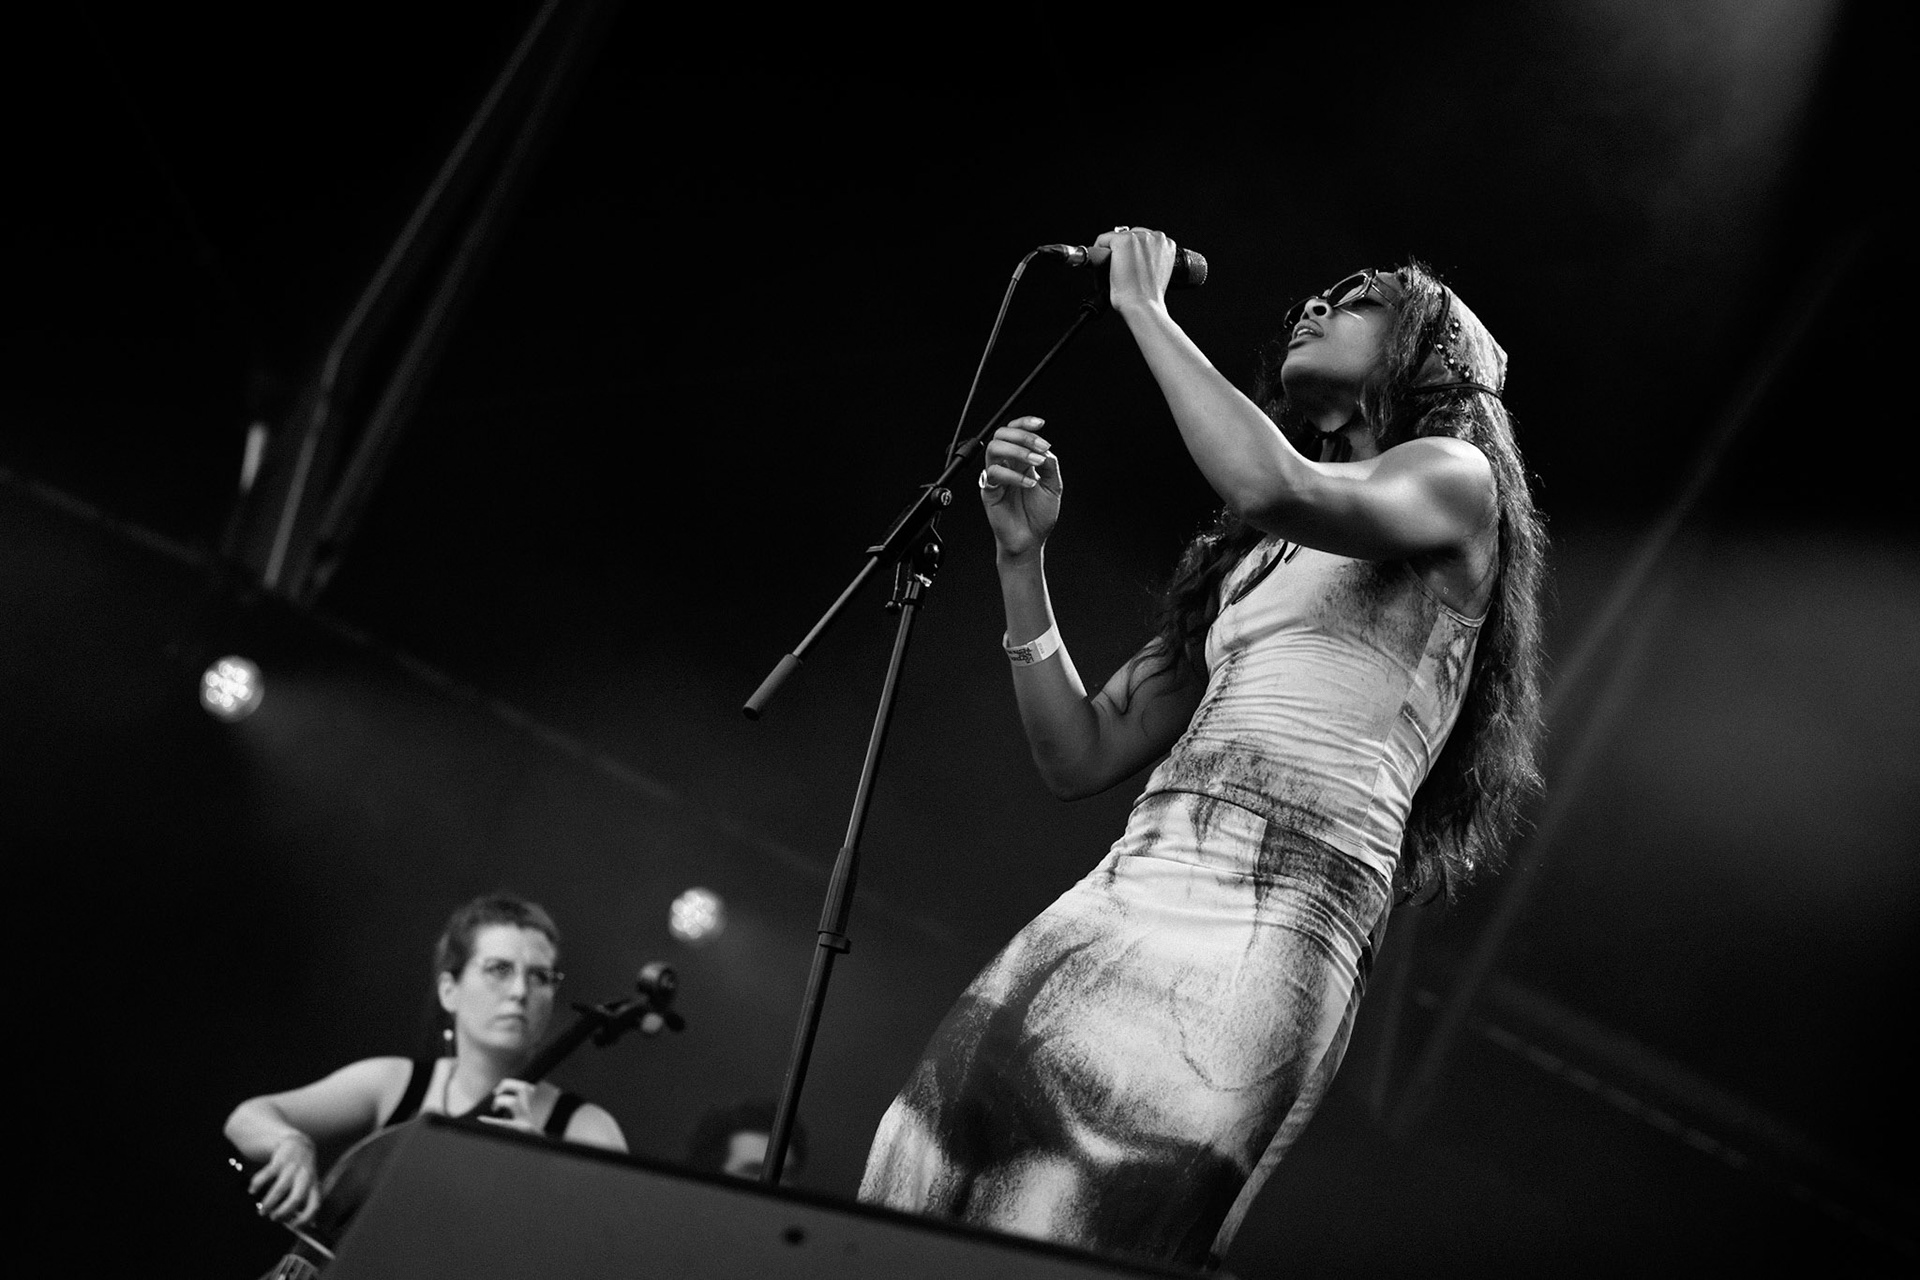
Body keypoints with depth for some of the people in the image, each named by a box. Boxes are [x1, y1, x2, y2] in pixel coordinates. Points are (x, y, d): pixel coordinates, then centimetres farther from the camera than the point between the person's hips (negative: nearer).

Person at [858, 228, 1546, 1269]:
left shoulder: (1453, 480, 9)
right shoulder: (1242, 559, 29)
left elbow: (1272, 486, -14)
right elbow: (1080, 756, 23)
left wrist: (1144, 306, -1)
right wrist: (1022, 556, 12)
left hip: (1266, 922, -7)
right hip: (1117, 901, 7)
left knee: (1064, 1240, -19)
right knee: (913, 1197, -8)